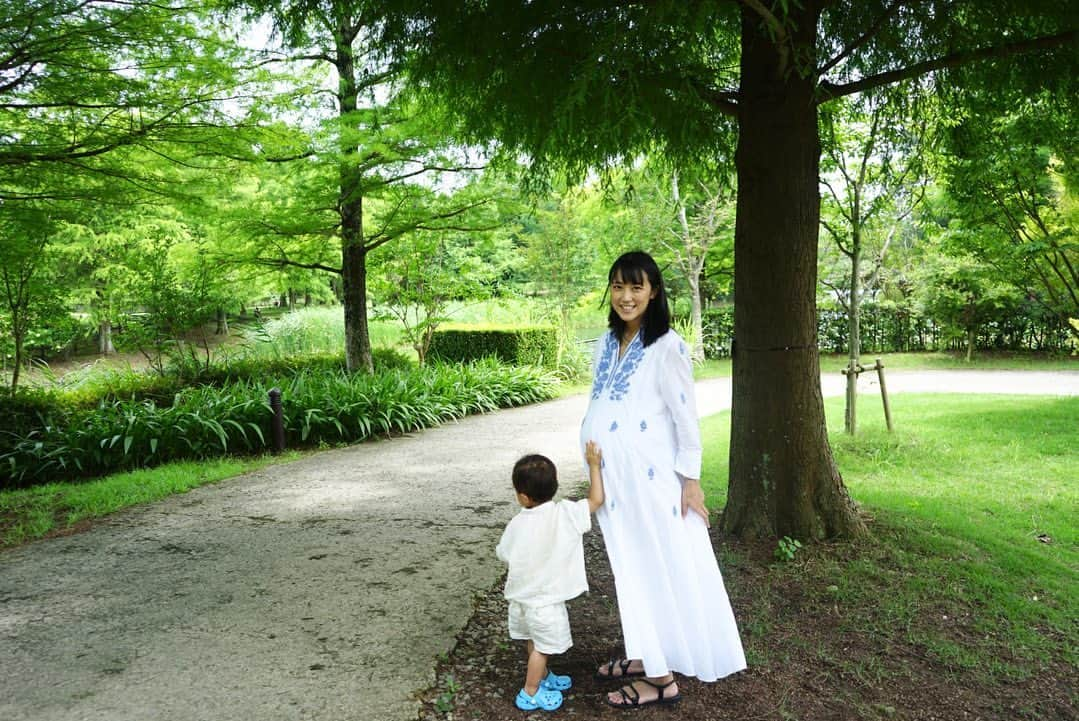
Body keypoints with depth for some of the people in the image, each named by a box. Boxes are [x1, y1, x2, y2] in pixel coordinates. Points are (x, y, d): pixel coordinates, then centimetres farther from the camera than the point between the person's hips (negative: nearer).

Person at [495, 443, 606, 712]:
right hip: (545, 601, -5)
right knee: (542, 647, 12)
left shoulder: (516, 525, -12)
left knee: (535, 642, 25)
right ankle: (530, 693, 23)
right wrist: (594, 465, -9)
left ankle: (543, 676, 45)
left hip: (521, 597, 5)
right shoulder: (565, 514, -22)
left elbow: (504, 555, 2)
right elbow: (597, 499, -16)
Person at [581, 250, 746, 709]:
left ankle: (661, 678, 16)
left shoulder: (667, 346, -13)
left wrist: (691, 478, -11)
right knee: (631, 569, 16)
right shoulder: (606, 344, 8)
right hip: (613, 481, 7)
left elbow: (685, 415, -11)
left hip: (650, 479, -7)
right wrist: (596, 480, 15)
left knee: (659, 570, 4)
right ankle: (643, 658, 32)